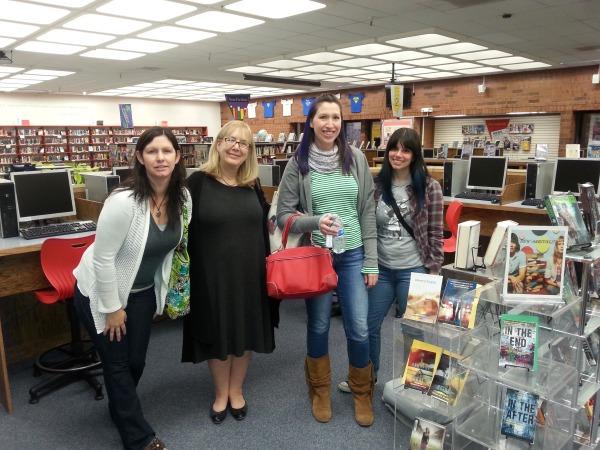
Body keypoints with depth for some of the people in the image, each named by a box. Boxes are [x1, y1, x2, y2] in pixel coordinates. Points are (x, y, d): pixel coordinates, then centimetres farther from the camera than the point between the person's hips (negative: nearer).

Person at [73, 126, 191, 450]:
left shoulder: (182, 198, -10)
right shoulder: (124, 201, -31)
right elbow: (103, 258, -24)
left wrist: (164, 292, 10)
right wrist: (113, 307, -16)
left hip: (143, 291, 6)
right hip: (102, 293, -5)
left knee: (136, 361, 17)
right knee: (117, 363, 7)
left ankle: (121, 410, 48)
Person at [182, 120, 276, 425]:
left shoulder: (253, 185, 5)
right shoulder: (198, 182, -9)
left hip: (249, 274, 4)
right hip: (212, 275, -3)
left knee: (246, 332, 15)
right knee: (216, 334, 12)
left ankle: (236, 390, 37)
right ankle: (221, 393, 35)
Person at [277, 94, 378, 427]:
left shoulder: (356, 159, 0)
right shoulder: (298, 163, -5)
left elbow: (368, 212, 2)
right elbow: (283, 215, -3)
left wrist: (371, 262, 0)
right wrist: (315, 222, -22)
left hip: (353, 256, 1)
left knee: (358, 329, 5)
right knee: (318, 327, 13)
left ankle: (362, 392, 31)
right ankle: (320, 390, 37)